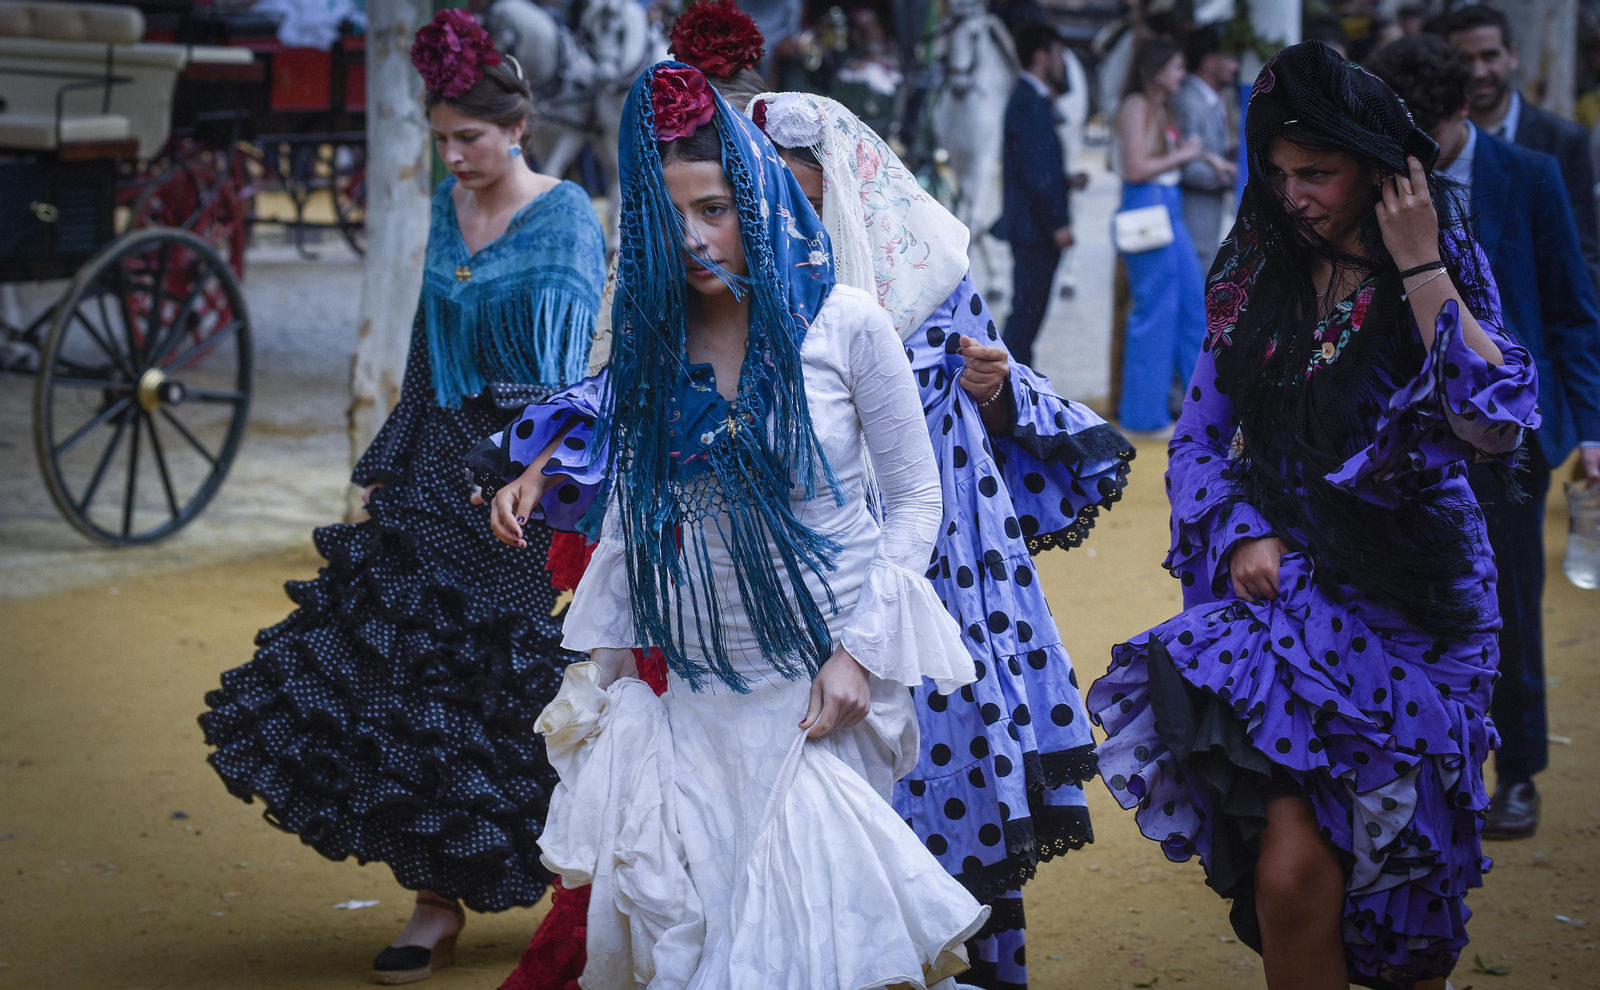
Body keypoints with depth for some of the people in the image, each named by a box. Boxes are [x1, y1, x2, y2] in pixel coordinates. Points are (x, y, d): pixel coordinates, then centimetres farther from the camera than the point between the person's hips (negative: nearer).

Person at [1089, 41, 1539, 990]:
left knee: (1295, 869, -12)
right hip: (1279, 583, 4)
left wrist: (1420, 271, -16)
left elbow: (1497, 427, -18)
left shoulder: (1447, 277, -1)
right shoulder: (1258, 280, 10)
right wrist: (1241, 534, -3)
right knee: (1288, 881, -6)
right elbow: (1199, 438, 15)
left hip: (1400, 600, -3)